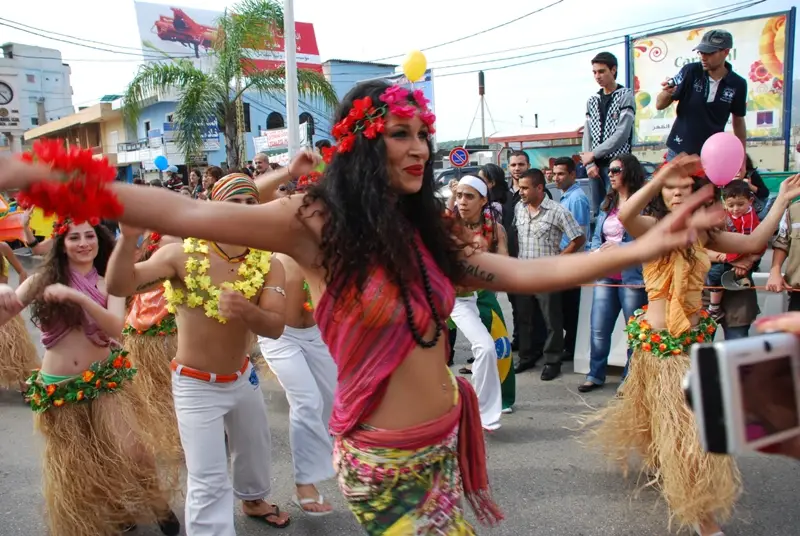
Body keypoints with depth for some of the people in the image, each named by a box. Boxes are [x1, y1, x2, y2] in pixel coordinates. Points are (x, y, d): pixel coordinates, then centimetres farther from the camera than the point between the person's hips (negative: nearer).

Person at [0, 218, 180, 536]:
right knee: (74, 469, 12)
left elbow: (117, 328, -18)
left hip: (105, 380, -1)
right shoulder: (43, 280, -1)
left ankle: (157, 506, 14)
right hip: (58, 388, 1)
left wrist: (78, 296, -30)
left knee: (132, 452, -11)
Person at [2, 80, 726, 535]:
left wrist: (646, 246, -2)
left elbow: (527, 274, 1)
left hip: (446, 441, 6)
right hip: (383, 457, -6)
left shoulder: (424, 232, 4)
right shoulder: (319, 223, -13)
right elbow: (184, 213, -22)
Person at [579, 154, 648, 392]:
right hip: (605, 275, 7)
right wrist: (596, 251, -2)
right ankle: (595, 375, 22)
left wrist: (619, 247, -22)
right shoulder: (607, 203, 17)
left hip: (632, 276, -6)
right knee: (598, 329, 8)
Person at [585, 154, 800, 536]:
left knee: (663, 413, 22)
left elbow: (753, 243, 6)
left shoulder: (700, 232, 6)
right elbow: (624, 216, -35)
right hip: (661, 340, -6)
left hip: (695, 335, 6)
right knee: (686, 422, 1)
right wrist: (661, 177, -44)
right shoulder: (651, 226, -12)